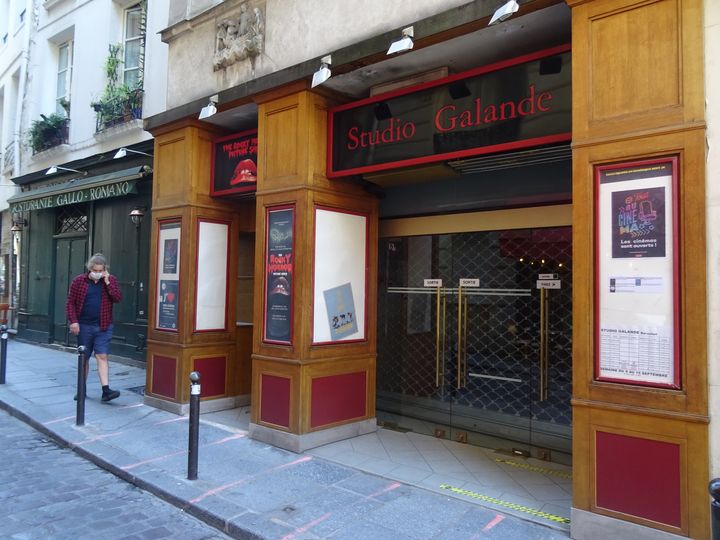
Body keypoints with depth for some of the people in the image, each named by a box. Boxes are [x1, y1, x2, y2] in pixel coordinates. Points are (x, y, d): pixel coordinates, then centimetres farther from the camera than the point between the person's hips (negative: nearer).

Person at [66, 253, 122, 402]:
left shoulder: (111, 280, 3)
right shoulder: (79, 281, 1)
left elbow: (118, 298, -9)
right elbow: (70, 302, 0)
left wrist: (107, 282, -14)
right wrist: (73, 321, -10)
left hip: (103, 327, -1)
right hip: (84, 326, 1)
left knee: (102, 357, -6)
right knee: (83, 358, 11)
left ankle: (106, 390, -10)